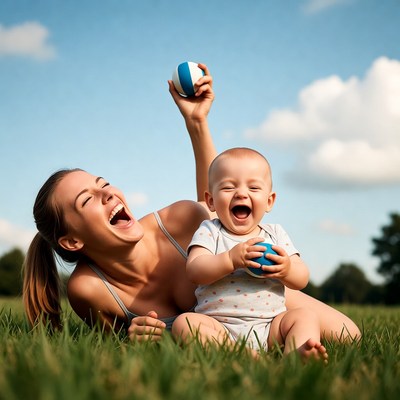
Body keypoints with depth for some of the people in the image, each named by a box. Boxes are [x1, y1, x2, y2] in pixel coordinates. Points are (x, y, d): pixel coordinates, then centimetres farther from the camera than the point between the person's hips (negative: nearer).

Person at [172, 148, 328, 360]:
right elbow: (194, 271, -12)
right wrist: (231, 259, -26)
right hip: (219, 326, -3)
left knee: (306, 315, -15)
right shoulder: (209, 231, 4)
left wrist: (286, 269, -17)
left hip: (270, 326, 3)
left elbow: (301, 279, 6)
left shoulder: (275, 234, 12)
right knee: (184, 322, -27)